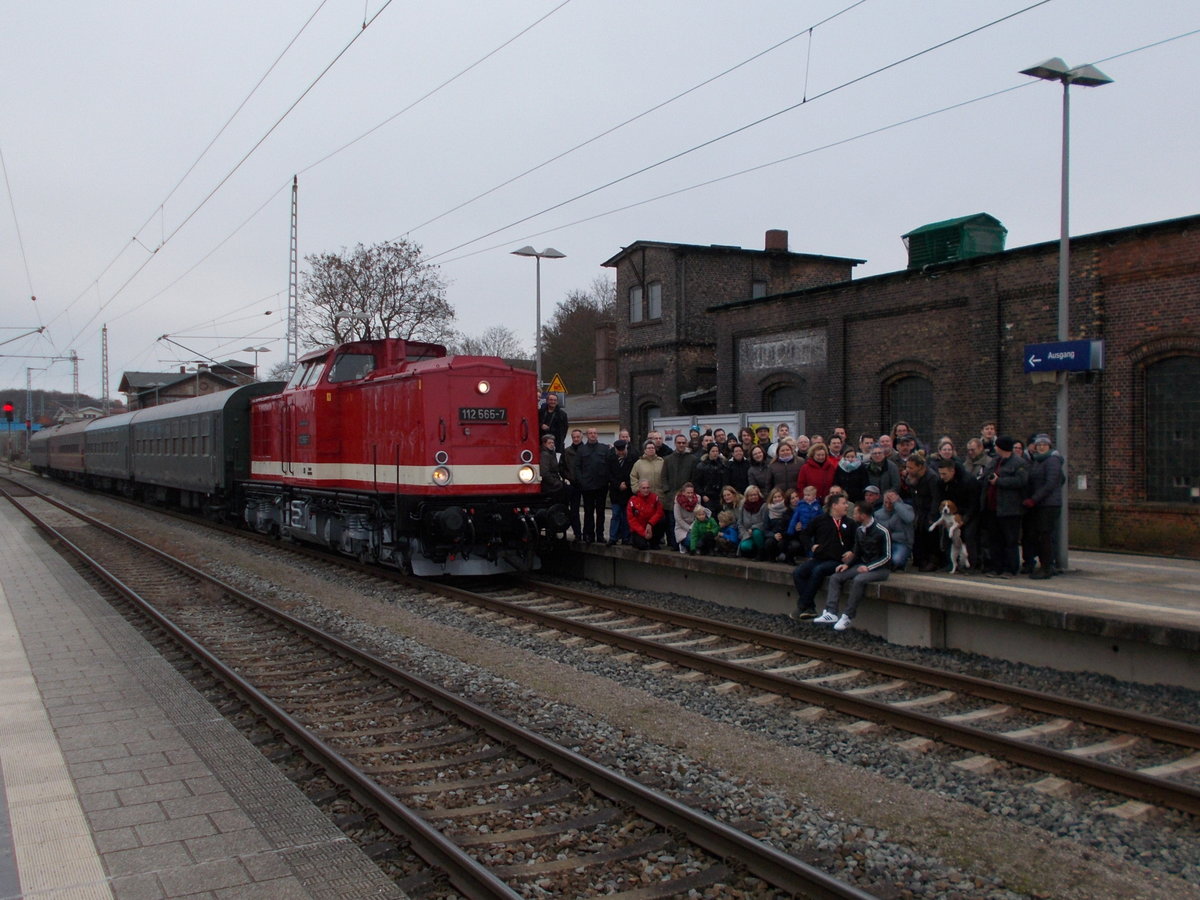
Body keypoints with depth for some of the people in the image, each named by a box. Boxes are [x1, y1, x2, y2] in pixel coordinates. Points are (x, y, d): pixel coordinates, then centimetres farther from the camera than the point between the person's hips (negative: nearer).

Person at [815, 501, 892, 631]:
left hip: (880, 568, -8)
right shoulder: (859, 530, 8)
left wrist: (869, 567, -22)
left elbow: (887, 556, -14)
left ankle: (848, 617, -27)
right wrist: (847, 564, 0)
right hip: (863, 565, 8)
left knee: (858, 580, -34)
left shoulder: (882, 531, -15)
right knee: (835, 577, -9)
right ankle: (831, 613, -16)